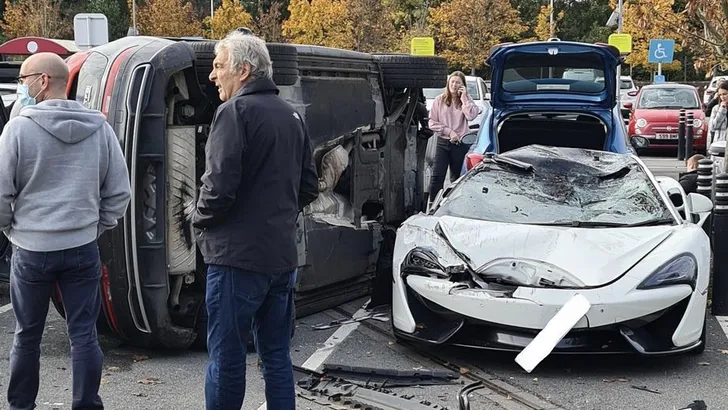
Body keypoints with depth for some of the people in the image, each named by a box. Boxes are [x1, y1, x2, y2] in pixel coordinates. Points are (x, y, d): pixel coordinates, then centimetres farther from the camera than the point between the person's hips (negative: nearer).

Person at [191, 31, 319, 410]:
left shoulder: (235, 110, -11)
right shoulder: (291, 115, 14)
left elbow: (220, 185, -19)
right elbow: (309, 186, 18)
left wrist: (199, 220, -1)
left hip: (238, 256, -8)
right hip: (282, 256, 8)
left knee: (226, 358, 1)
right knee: (277, 356, 13)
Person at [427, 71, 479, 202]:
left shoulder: (466, 100, 4)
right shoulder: (439, 100, 1)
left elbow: (471, 116, -16)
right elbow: (432, 123, 0)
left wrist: (464, 98, -14)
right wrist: (449, 132, -9)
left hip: (461, 143, 0)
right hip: (443, 142, 0)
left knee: (457, 178, 9)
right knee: (437, 176, -7)